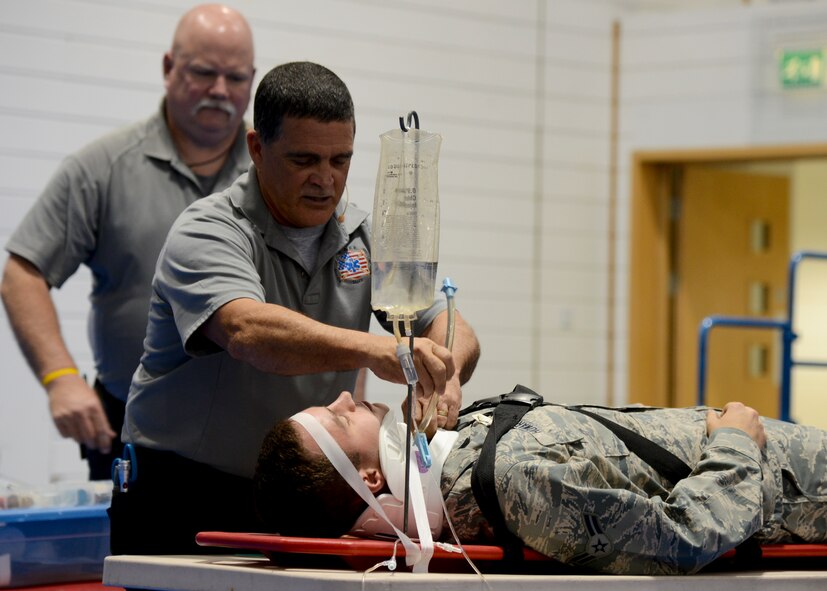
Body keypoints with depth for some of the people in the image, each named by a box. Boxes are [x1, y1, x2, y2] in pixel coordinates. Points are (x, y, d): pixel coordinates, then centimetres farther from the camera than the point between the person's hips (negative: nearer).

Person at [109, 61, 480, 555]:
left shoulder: (364, 237, 9)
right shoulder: (208, 232, -11)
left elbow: (455, 331, 2)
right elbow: (248, 332, -31)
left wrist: (443, 375, -23)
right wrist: (373, 349, -47)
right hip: (184, 500, -5)